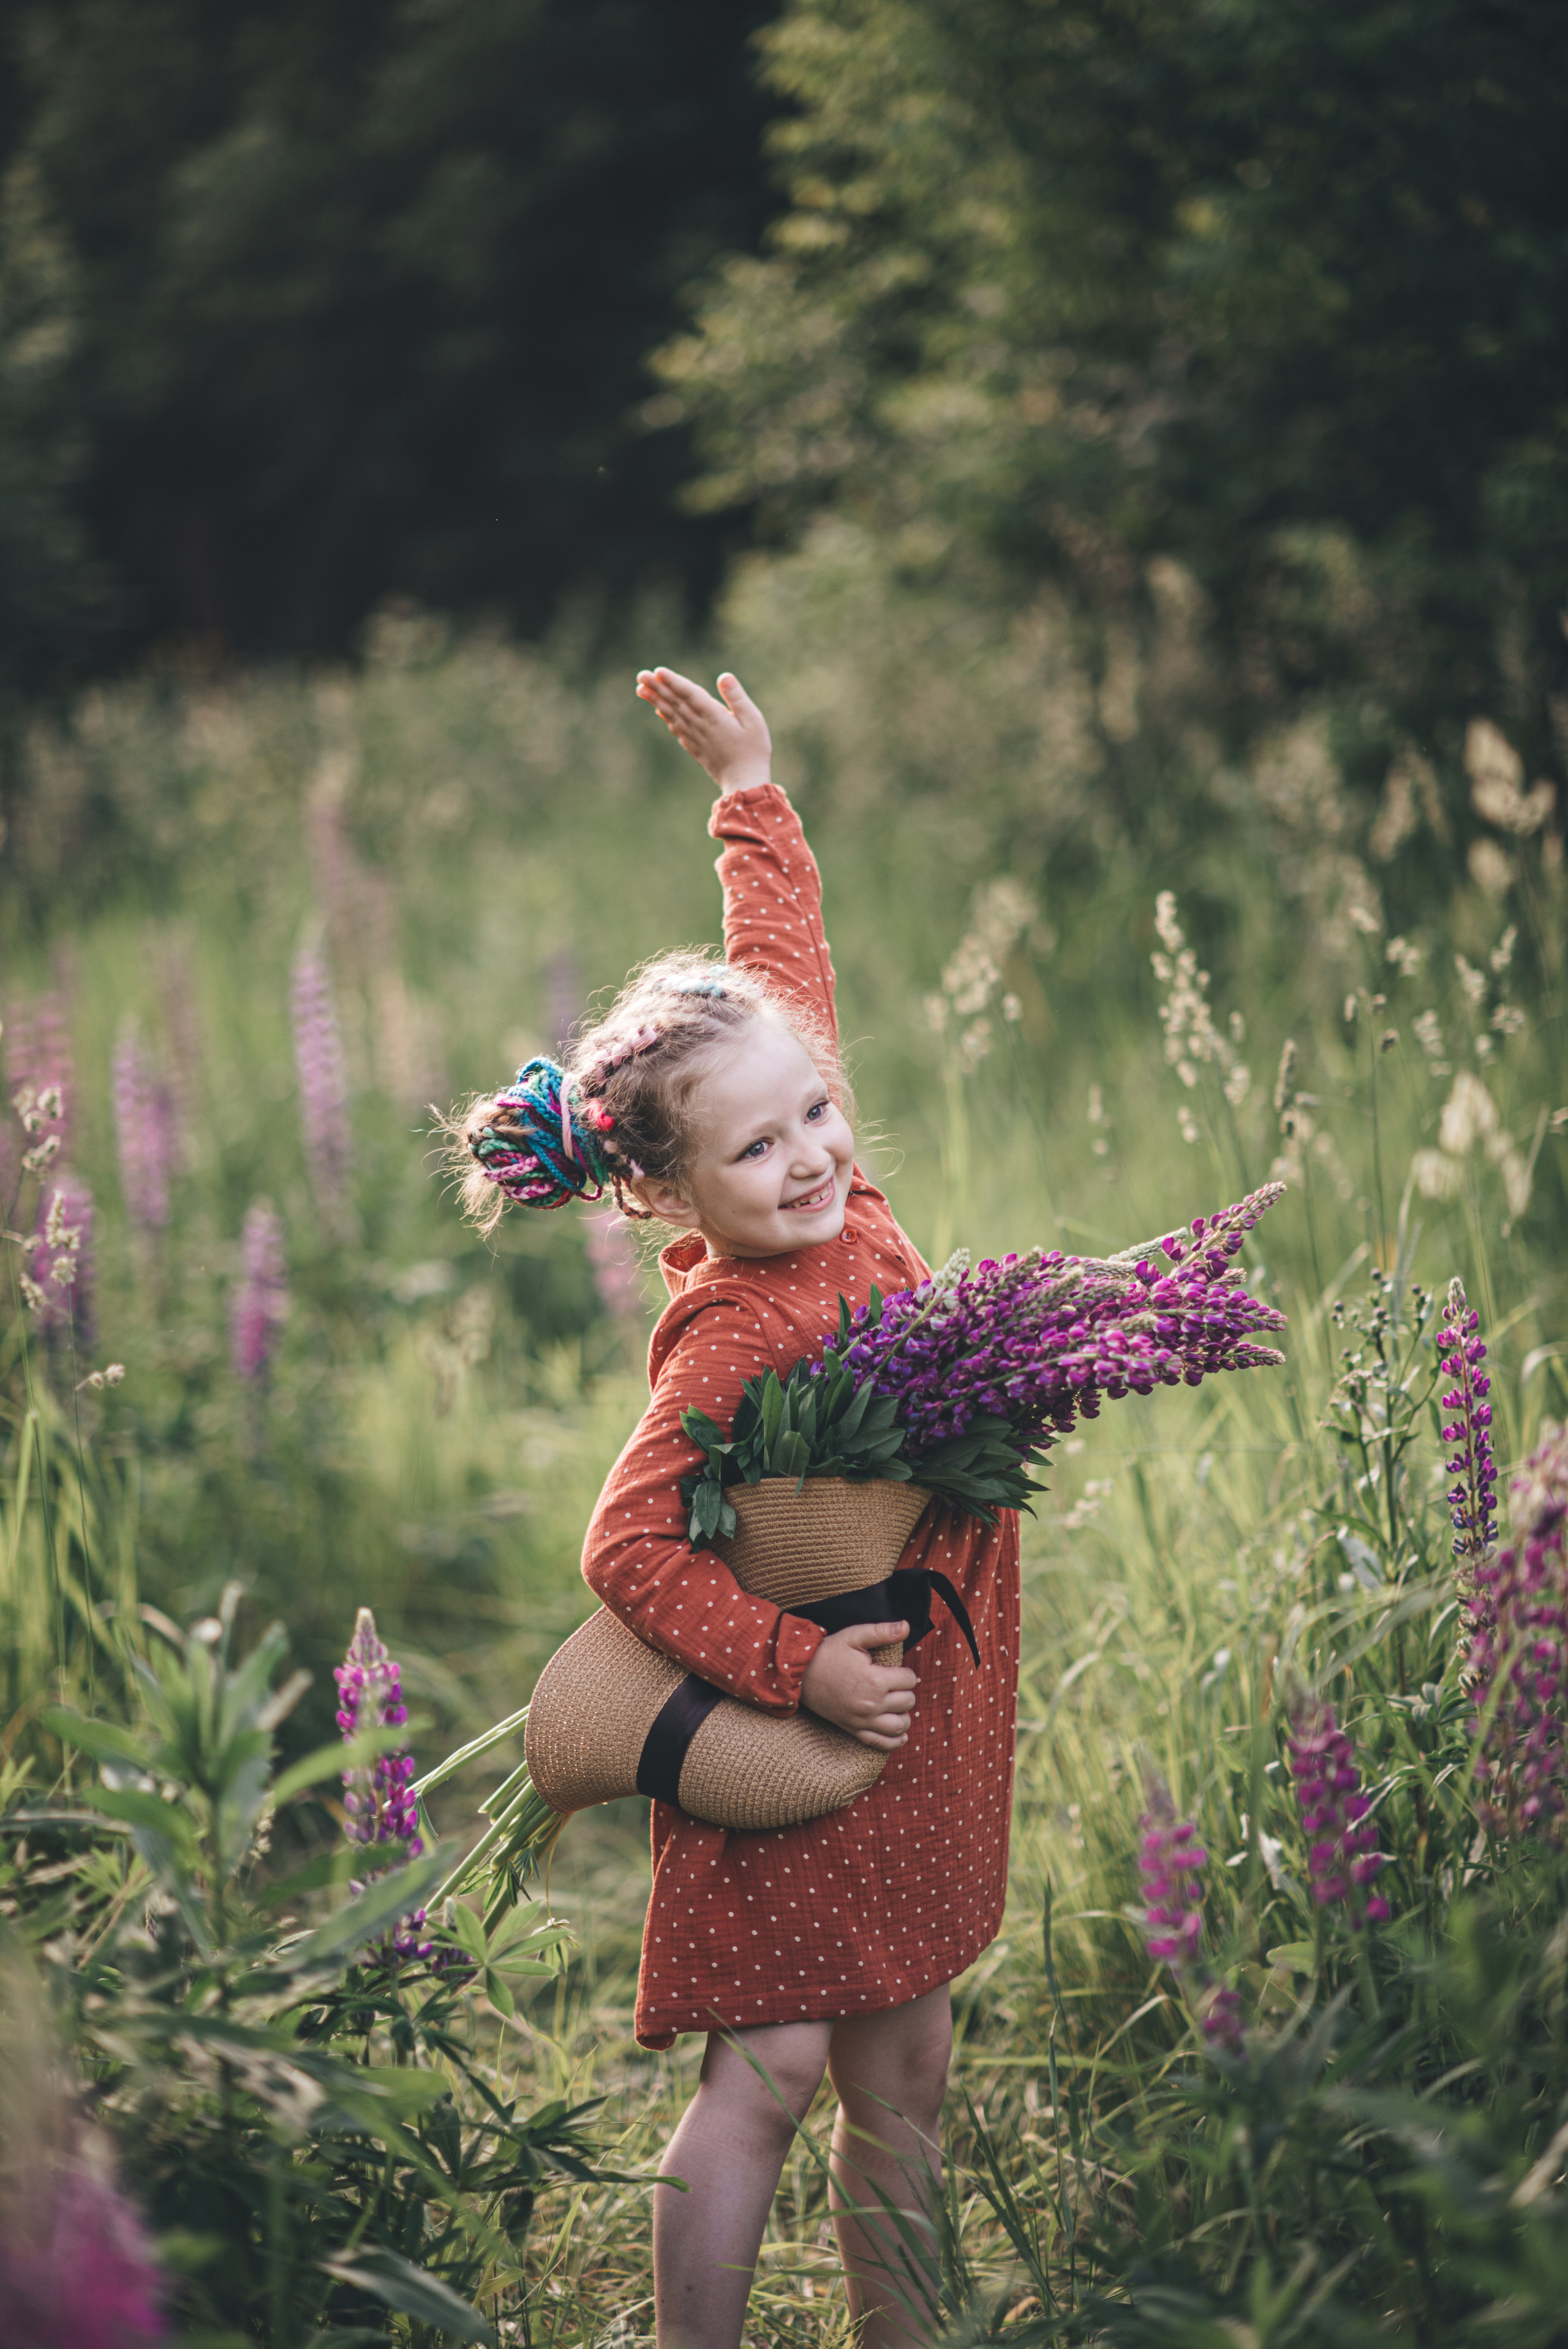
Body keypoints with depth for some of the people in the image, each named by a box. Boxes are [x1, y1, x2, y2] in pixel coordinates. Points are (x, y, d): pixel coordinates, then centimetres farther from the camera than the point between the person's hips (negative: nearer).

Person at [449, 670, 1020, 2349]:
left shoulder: (834, 1199, -1)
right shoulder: (731, 1329, -22)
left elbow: (783, 961, 11)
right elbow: (627, 1549, -25)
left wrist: (755, 796, 15)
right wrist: (799, 1666, -27)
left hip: (918, 1721, 8)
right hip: (789, 1729, -8)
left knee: (902, 2068, 14)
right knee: (769, 2069, -4)